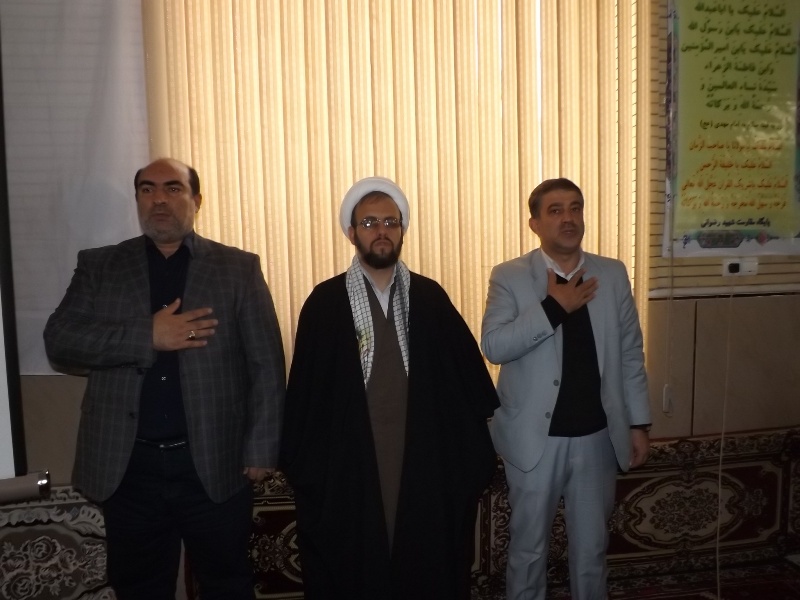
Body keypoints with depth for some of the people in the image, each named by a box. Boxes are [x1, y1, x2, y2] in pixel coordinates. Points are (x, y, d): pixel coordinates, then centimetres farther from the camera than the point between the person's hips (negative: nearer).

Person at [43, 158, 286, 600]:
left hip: (215, 463, -1)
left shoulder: (239, 268, 1)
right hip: (129, 466, 2)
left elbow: (266, 365, -2)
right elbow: (59, 342, -5)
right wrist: (147, 336, -18)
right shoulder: (98, 266, 6)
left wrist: (260, 449, -7)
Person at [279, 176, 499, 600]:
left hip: (424, 461, 2)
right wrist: (302, 463, -2)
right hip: (348, 465, -1)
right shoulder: (325, 301, -3)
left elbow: (466, 377, 3)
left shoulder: (430, 297, 2)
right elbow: (305, 391, -1)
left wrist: (471, 450, -1)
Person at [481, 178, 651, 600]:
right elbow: (493, 347, -20)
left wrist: (638, 423, 5)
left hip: (598, 436, 3)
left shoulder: (613, 274, 2)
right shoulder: (509, 277, -8)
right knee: (529, 545, 14)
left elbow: (631, 353, 6)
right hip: (535, 437, -2)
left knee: (592, 546, 17)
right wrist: (553, 307, -23)